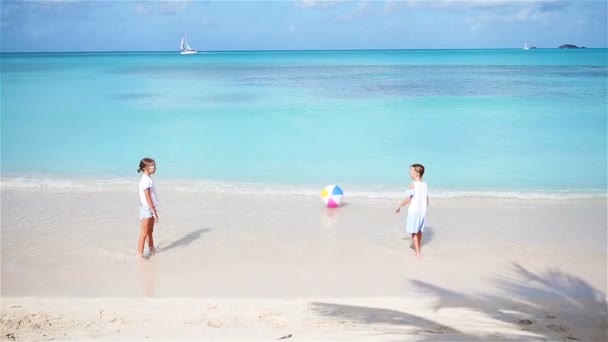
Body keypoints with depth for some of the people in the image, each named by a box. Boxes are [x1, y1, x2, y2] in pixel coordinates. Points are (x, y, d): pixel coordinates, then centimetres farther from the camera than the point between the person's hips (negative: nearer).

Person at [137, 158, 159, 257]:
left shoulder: (148, 179, 9)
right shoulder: (145, 180, -19)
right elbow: (147, 198, -22)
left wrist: (154, 209, 20)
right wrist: (154, 212, -22)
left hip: (150, 208, 9)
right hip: (146, 208, -9)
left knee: (150, 231, 19)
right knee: (144, 232, -3)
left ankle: (151, 249, 30)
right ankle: (140, 254, 3)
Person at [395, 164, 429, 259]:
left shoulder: (413, 185, -16)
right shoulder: (424, 185, 5)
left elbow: (408, 199, -16)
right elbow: (427, 200, 9)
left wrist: (399, 206, -3)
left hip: (414, 211, -7)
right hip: (422, 211, 7)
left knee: (413, 232, 0)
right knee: (419, 230, 19)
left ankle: (418, 253, -2)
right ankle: (417, 249, 33)